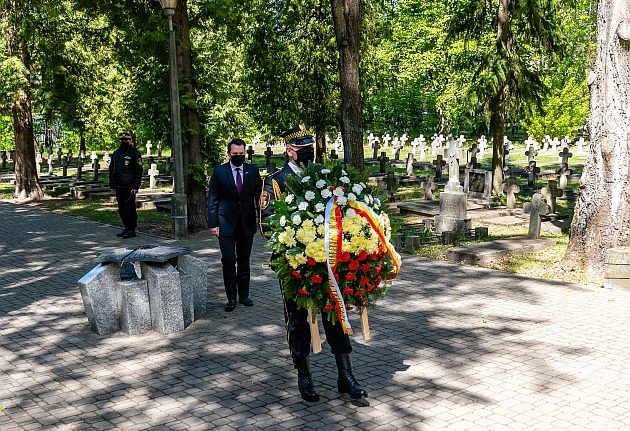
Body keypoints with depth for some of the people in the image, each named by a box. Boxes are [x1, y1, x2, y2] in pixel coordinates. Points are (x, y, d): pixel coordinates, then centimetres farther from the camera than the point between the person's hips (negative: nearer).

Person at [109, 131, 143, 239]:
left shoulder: (134, 154, -5)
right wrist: (112, 185, 15)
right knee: (121, 209, 11)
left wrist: (136, 186, -16)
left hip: (129, 187, -7)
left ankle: (132, 230, 0)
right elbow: (111, 170, 21)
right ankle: (127, 228, 21)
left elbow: (138, 171, -9)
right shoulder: (116, 153, 16)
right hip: (119, 187, 7)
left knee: (130, 208, -6)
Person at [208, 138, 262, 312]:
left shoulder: (253, 170, 4)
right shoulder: (219, 171, -1)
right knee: (228, 261, -3)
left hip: (247, 222, 2)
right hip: (226, 223, -2)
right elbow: (213, 199, 0)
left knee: (244, 261, 11)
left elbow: (259, 195, 5)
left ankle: (244, 295, 22)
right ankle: (231, 297, 7)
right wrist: (213, 223, -6)